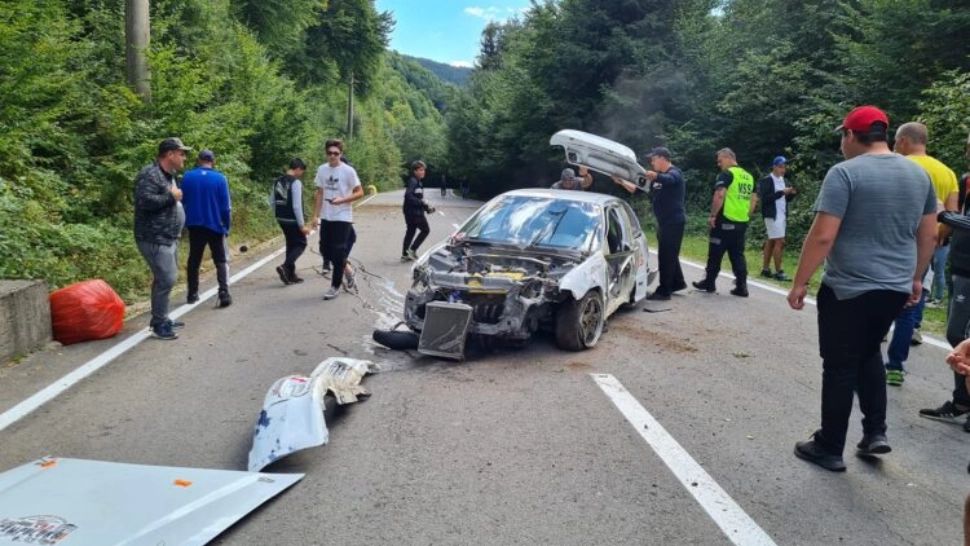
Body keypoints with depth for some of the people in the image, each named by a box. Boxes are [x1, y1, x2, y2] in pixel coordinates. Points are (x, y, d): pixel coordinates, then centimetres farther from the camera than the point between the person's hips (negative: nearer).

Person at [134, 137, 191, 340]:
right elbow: (144, 201, -29)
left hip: (168, 238, 10)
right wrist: (171, 197, -20)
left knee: (165, 278, 16)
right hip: (154, 239, -10)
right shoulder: (150, 175, -16)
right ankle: (159, 325, -3)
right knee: (166, 279, -12)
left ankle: (162, 319, 27)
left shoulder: (168, 176, 17)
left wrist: (176, 199, 11)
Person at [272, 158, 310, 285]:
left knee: (291, 244, 17)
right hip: (293, 220, -8)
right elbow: (297, 206, -19)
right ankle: (285, 267, -13)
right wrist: (302, 225, -16)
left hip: (281, 219, 8)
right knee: (301, 244, 5)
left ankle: (291, 274, 20)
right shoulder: (296, 182, -16)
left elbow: (273, 202, 14)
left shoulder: (277, 182, 9)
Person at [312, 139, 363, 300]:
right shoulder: (322, 169, 5)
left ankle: (335, 287, 8)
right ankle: (346, 270, 33)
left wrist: (342, 200, -20)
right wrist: (315, 215, 5)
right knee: (327, 252, 9)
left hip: (342, 218, -5)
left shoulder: (348, 171, -10)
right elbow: (319, 194, 10)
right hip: (326, 218, 5)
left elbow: (360, 192, -7)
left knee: (338, 253, -3)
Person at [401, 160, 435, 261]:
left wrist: (427, 207, 12)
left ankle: (405, 255, 17)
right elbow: (408, 196, -25)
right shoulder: (412, 181, -14)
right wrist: (422, 202, -24)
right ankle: (412, 249, -2)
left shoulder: (418, 183, 17)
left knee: (410, 231, 12)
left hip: (416, 212, 9)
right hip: (414, 212, -9)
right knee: (425, 230, -1)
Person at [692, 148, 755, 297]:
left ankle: (709, 282, 14)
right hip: (742, 222, 7)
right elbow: (753, 199, 18)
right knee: (738, 255, 9)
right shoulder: (748, 176, 16)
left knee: (715, 253, 5)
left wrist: (712, 215, -16)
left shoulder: (727, 174, -10)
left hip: (725, 220, -7)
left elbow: (719, 195, -21)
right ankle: (741, 287, 5)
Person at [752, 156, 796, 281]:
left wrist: (791, 193, -6)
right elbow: (765, 199, -19)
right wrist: (781, 192, -23)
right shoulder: (766, 181, -10)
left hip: (782, 215, 8)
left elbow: (786, 199, 15)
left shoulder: (784, 180, 13)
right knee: (779, 242, -10)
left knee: (771, 241, 12)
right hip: (772, 215, -8)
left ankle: (765, 269, 18)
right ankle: (778, 272, -6)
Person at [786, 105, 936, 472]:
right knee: (868, 354, 25)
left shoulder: (845, 173, -14)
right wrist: (915, 277, 25)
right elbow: (929, 234, 14)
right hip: (896, 287, 7)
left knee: (841, 367, 5)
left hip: (848, 288, -6)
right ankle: (875, 432, 22)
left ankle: (829, 449, 15)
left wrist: (800, 283, -11)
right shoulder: (918, 174, 8)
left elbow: (822, 236, -19)